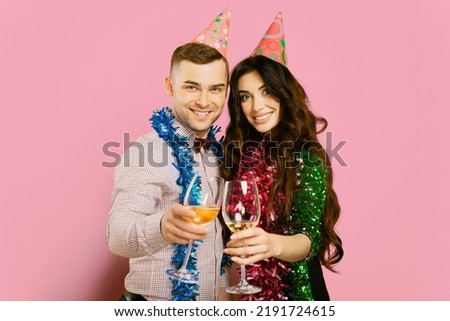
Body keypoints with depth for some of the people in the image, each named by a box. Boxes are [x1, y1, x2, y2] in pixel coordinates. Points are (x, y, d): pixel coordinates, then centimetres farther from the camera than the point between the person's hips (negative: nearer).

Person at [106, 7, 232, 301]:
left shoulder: (219, 152, 1)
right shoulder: (145, 153, -18)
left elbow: (221, 232, 8)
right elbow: (118, 235, -32)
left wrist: (225, 288, -4)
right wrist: (162, 227, -50)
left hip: (213, 301, 6)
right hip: (156, 305, -5)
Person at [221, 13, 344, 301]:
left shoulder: (307, 158, -16)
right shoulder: (237, 152, -3)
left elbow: (310, 238, -25)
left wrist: (273, 244, -45)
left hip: (293, 291, -4)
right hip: (243, 290, 4)